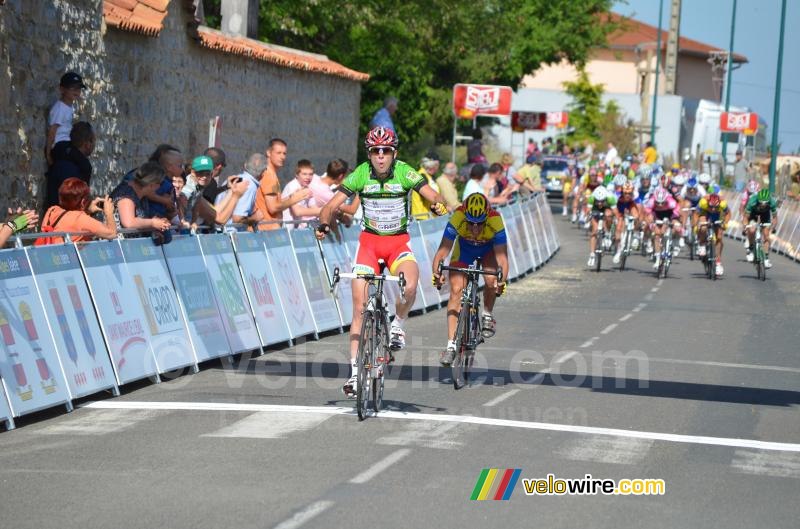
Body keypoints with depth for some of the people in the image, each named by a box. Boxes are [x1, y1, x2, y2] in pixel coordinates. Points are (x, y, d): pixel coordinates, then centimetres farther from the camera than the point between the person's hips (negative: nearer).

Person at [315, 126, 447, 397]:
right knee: (360, 307, -7)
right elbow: (332, 204, -14)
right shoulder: (360, 174, -11)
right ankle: (355, 372, -1)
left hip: (399, 242, -1)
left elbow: (432, 195, -21)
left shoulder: (405, 172, -13)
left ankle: (398, 324, 0)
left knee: (410, 286, -32)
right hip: (369, 241, 1)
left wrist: (438, 204, -44)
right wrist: (323, 224, -34)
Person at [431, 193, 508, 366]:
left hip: (488, 248, 0)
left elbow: (501, 256, -40)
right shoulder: (457, 218, -36)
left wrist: (502, 280, -57)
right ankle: (451, 345, -13)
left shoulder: (495, 221, -37)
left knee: (491, 280, -28)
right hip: (464, 248, 0)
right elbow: (443, 250, -38)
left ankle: (487, 315, 4)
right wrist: (436, 272, -55)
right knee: (456, 290, -15)